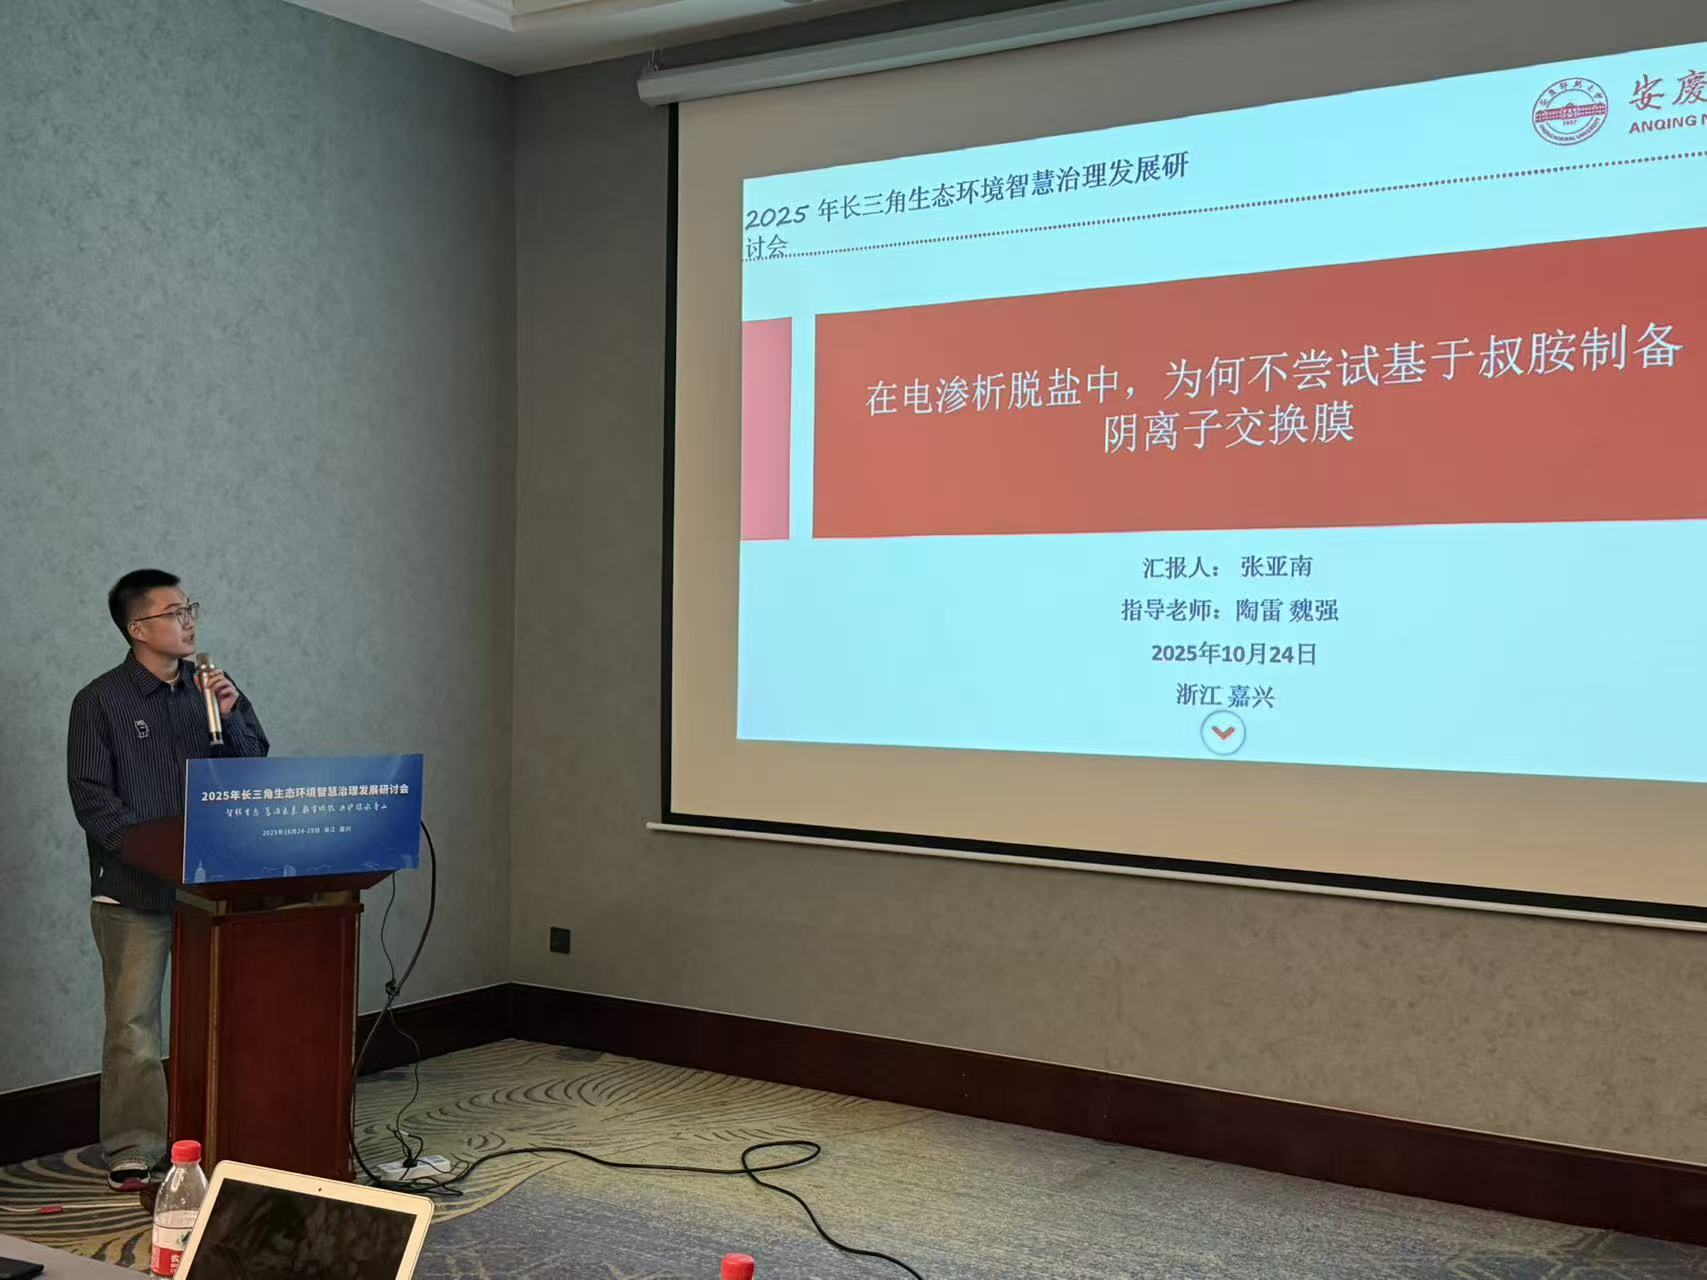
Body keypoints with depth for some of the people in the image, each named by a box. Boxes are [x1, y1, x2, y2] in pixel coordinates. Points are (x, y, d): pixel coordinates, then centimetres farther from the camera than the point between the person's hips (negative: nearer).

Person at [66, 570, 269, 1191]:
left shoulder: (213, 687, 10)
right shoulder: (100, 701, -3)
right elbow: (91, 796, -8)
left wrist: (231, 717, -10)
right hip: (133, 889, -4)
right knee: (133, 1022, -2)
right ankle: (132, 1152, 9)